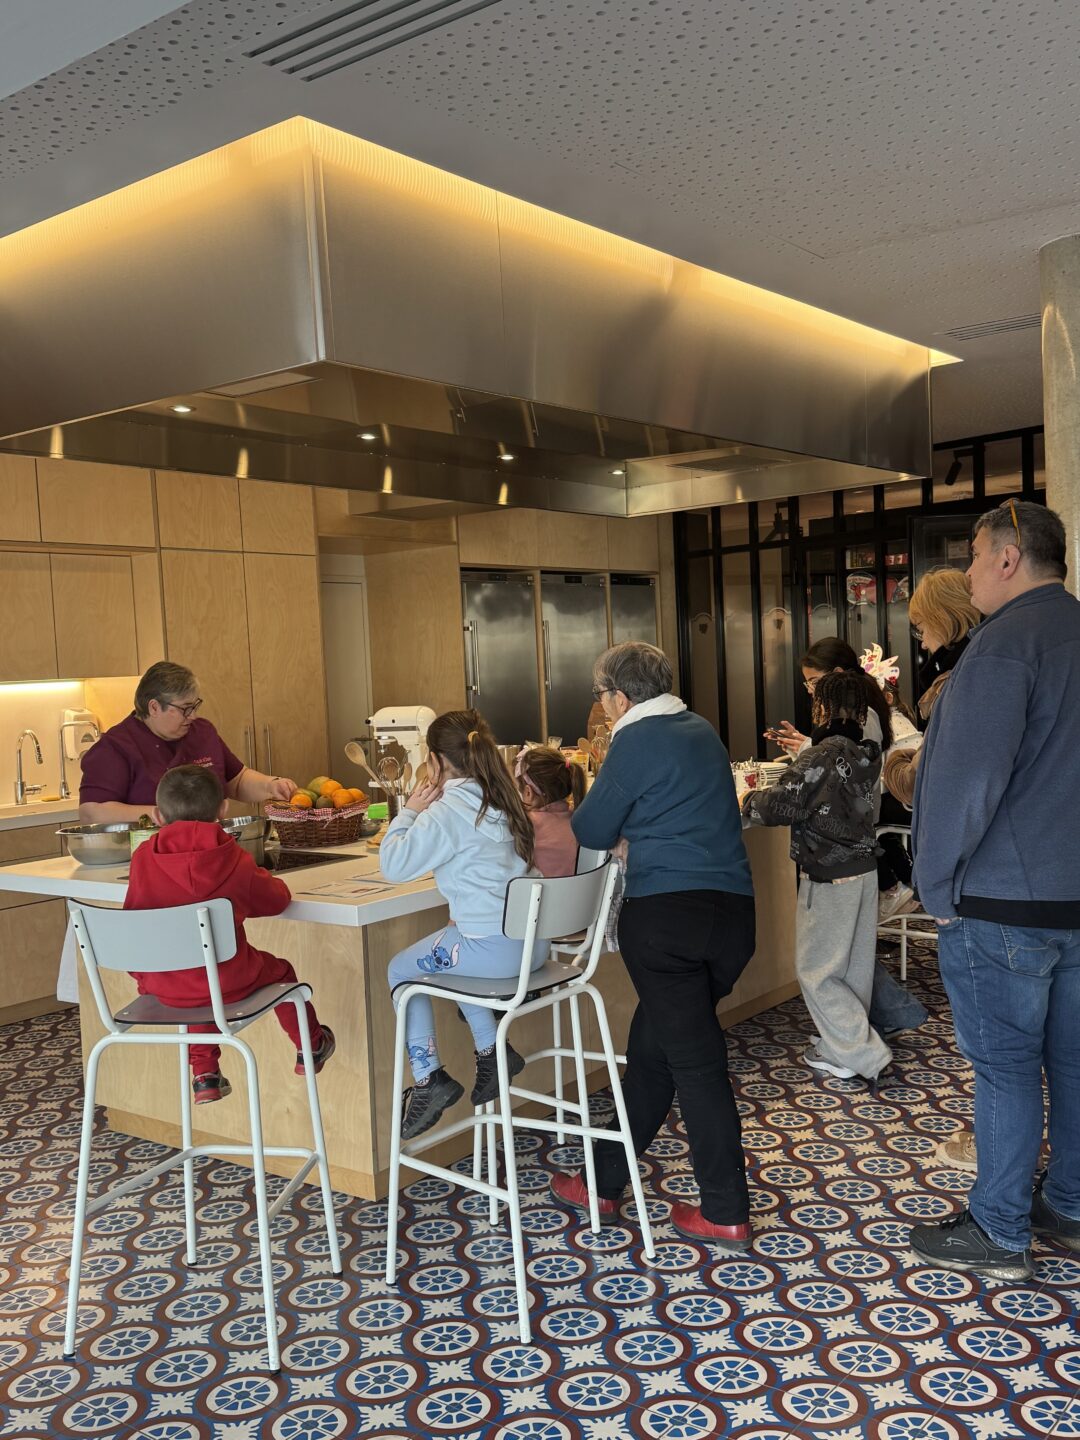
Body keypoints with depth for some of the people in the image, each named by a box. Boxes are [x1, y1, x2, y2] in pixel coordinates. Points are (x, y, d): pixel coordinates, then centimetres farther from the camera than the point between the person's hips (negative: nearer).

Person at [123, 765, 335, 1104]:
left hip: (160, 986, 4)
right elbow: (277, 899, 2)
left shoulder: (142, 858, -3)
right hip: (225, 982, -3)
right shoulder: (233, 860, -10)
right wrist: (264, 878, 23)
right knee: (279, 970, 24)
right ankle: (310, 1046, 44)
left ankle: (204, 1075, 38)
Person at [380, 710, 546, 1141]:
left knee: (400, 970, 15)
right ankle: (492, 1051, 26)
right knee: (447, 955, 33)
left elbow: (393, 865, -12)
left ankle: (428, 1079, 12)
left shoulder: (447, 812, -15)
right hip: (531, 939, 8)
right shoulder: (501, 800, 10)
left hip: (494, 947, -8)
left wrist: (409, 811, -1)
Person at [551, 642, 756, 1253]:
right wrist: (631, 832, 23)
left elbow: (593, 831, -2)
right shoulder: (703, 732, 15)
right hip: (733, 909, 8)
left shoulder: (637, 740, -8)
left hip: (666, 914, -8)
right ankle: (606, 1181, 29)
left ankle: (727, 1215, 10)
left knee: (695, 1059, 1)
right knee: (651, 1048, 17)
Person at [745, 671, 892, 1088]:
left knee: (816, 971, 2)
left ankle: (866, 1056, 0)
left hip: (829, 878, -8)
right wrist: (804, 749, 27)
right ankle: (841, 1049, 27)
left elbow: (782, 805, -20)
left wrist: (749, 801, -1)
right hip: (864, 870, 8)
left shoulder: (822, 756, -19)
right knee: (853, 967, 15)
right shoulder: (866, 755, 5)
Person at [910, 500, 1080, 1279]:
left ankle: (998, 1234, 13)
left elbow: (970, 775, -23)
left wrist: (939, 884, -13)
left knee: (1004, 1065, 2)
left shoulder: (1009, 639, -17)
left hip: (1003, 900, -8)